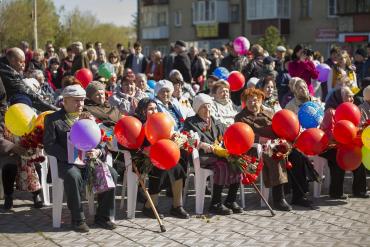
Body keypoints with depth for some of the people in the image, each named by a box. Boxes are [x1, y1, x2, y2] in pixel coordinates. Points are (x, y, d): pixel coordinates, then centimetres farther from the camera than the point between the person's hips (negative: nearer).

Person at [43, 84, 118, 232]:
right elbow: (49, 145, -7)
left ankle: (102, 216, -6)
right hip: (66, 163, -4)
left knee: (111, 174, -18)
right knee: (73, 176, -36)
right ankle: (78, 219, -21)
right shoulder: (53, 119, 2)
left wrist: (98, 152, -12)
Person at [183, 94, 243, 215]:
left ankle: (231, 201, -14)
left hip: (219, 153, 5)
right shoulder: (190, 122, 10)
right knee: (222, 165, -33)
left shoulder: (215, 122, 27)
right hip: (202, 156, -5)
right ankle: (215, 204, -27)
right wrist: (202, 145, -23)